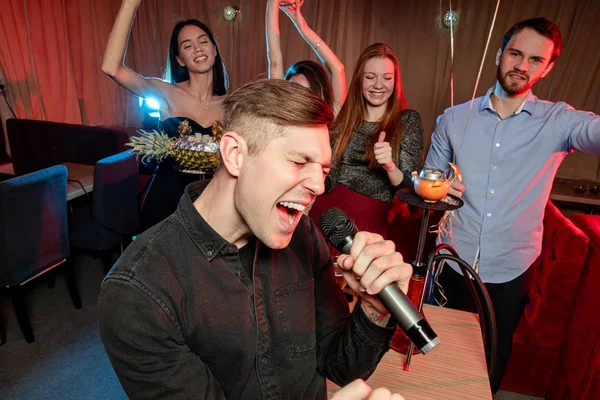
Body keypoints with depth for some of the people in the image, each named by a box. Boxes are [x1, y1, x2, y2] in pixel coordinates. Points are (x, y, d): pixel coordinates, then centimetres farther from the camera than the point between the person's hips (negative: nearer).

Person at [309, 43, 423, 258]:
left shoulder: (407, 120, -2)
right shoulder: (345, 118, 4)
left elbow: (407, 187, -6)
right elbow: (327, 180, 6)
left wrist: (389, 166, -25)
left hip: (371, 218, -2)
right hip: (327, 211, 2)